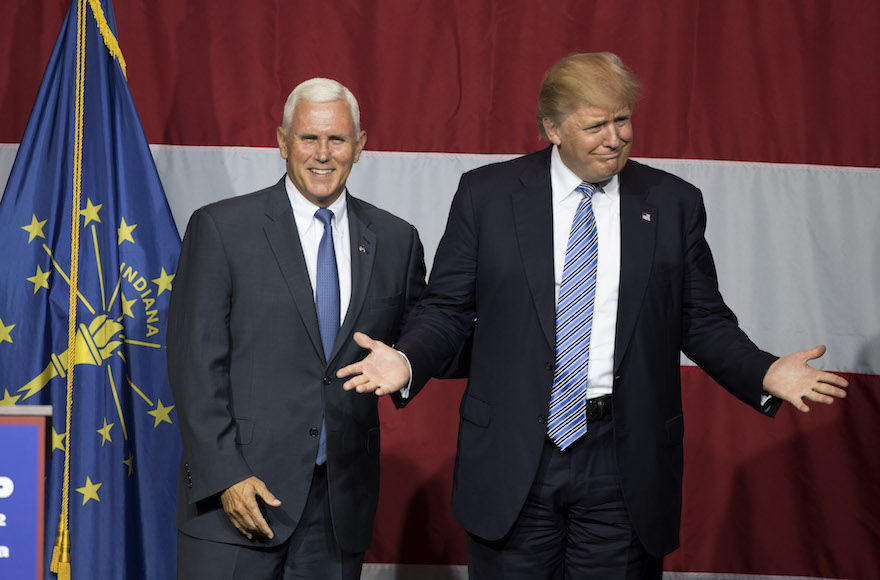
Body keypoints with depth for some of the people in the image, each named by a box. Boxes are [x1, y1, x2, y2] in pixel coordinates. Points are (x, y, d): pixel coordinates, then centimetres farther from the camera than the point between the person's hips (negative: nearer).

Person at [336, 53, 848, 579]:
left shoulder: (674, 203, 4)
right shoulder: (487, 194, 1)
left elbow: (703, 320, 7)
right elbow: (448, 308, 3)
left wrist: (765, 374, -10)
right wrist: (407, 361, -16)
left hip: (624, 461, 1)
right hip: (512, 455, 0)